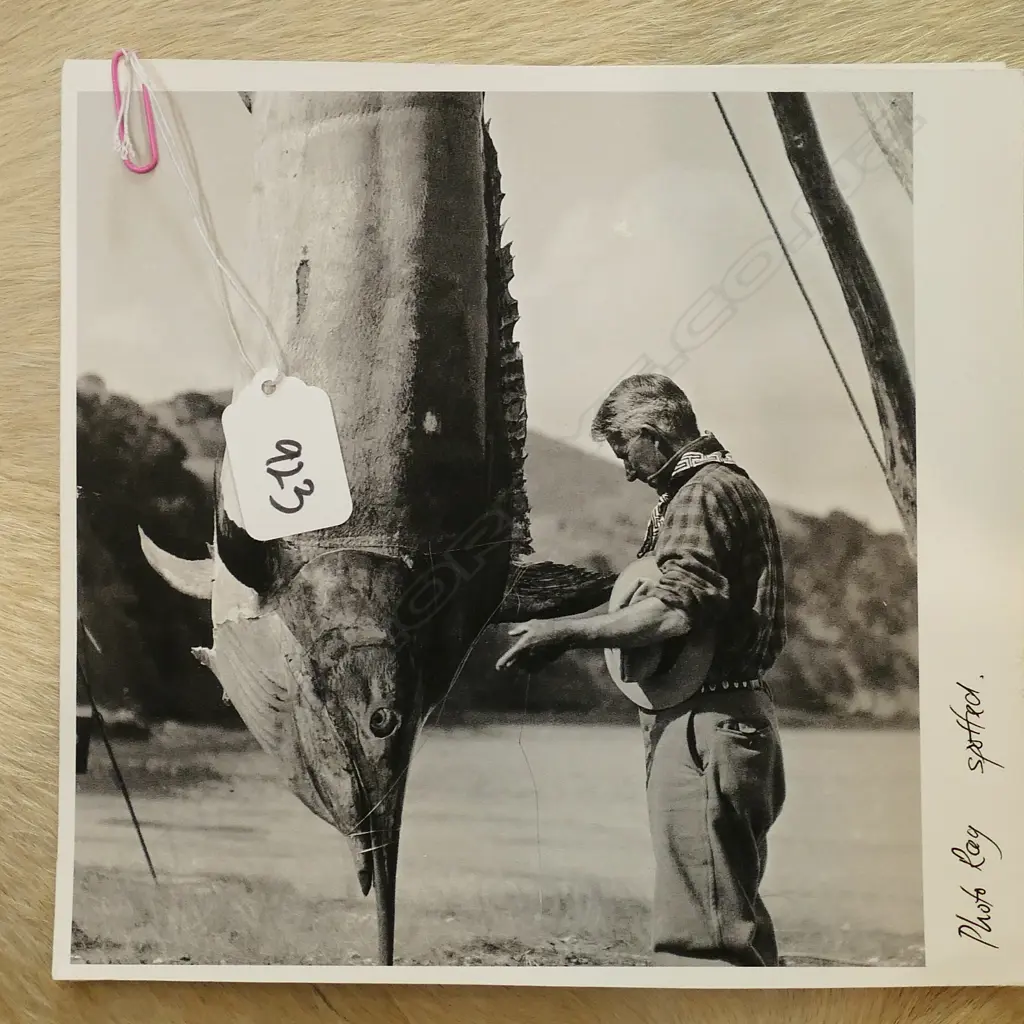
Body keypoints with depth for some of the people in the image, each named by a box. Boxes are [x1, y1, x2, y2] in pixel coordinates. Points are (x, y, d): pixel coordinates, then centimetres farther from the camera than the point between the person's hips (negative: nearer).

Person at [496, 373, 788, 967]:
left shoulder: (702, 493, -12)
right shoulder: (730, 483, 20)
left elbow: (672, 611, -25)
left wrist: (563, 633, -18)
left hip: (705, 723, -11)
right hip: (738, 713, 11)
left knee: (701, 934, -6)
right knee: (734, 914, 20)